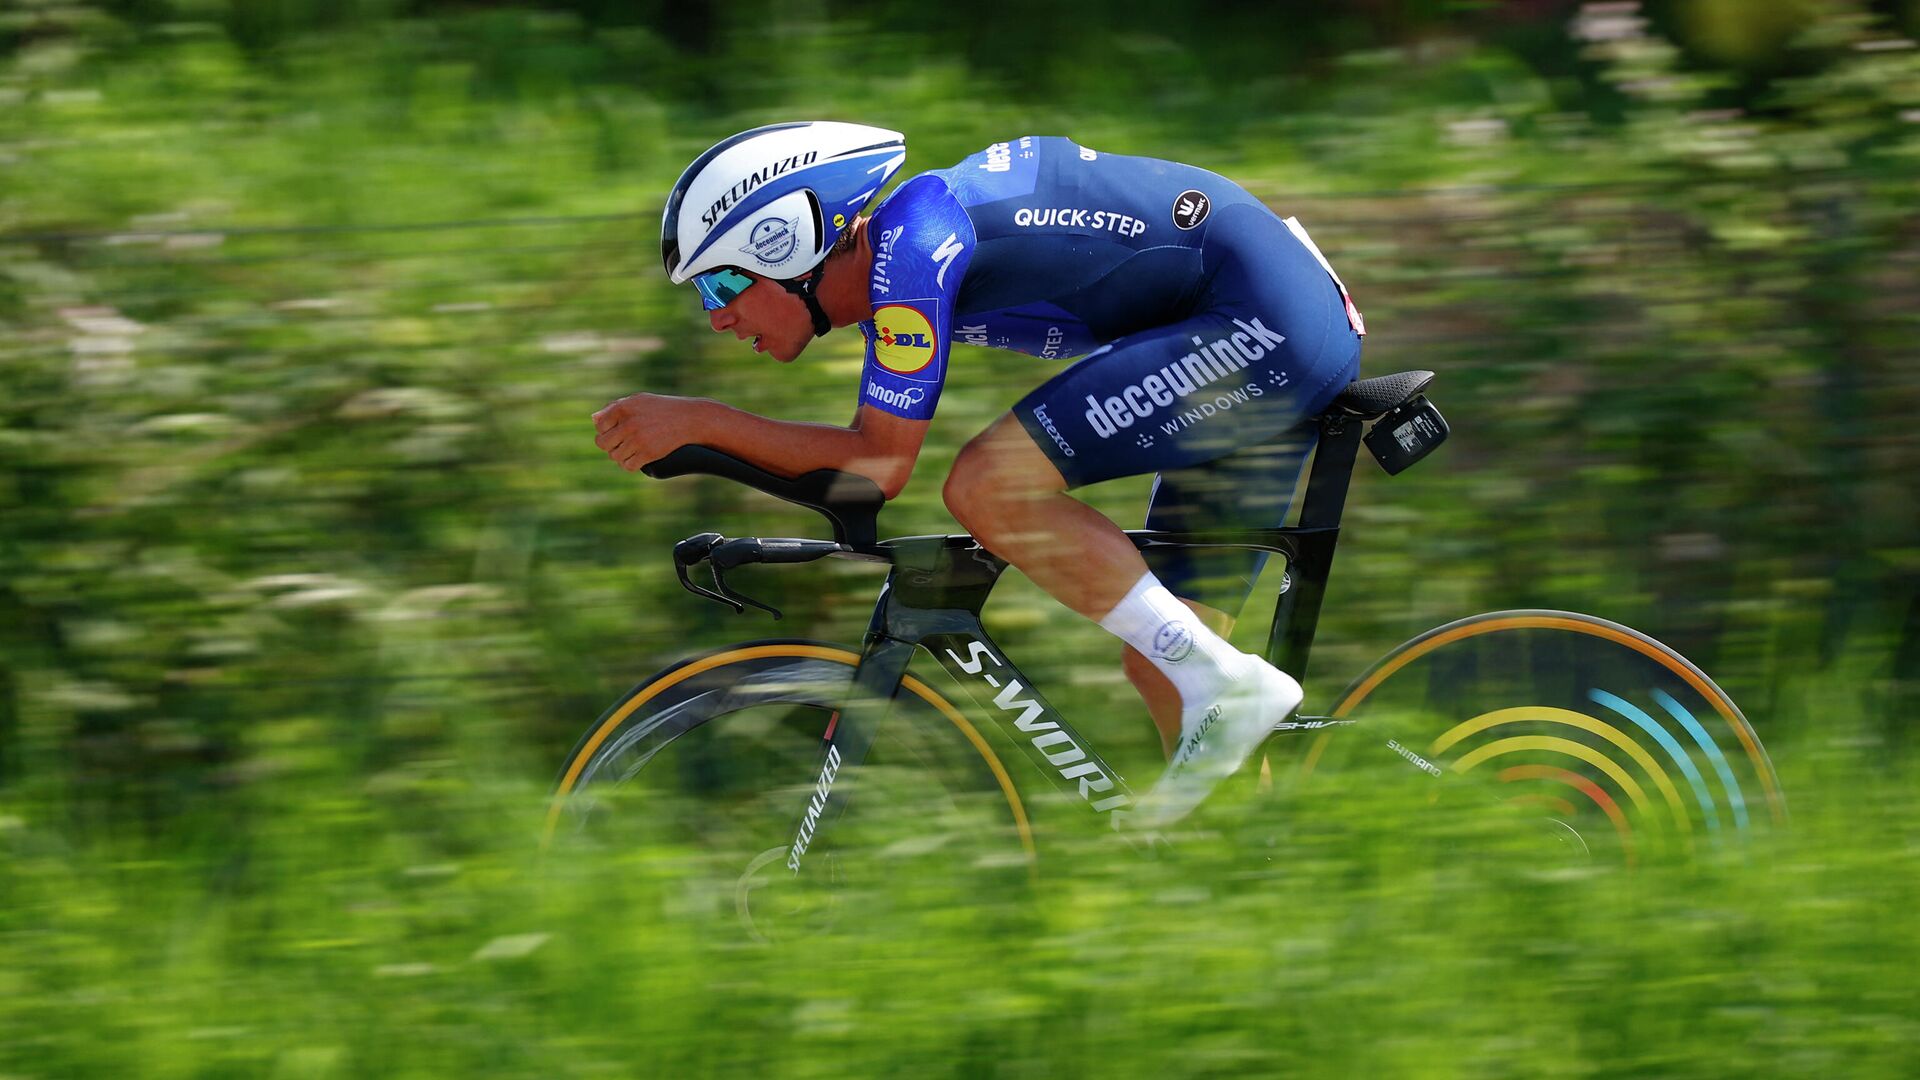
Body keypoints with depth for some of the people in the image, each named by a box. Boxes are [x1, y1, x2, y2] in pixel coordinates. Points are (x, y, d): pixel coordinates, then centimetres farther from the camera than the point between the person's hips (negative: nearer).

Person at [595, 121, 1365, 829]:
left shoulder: (910, 238, -16)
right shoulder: (885, 253, 12)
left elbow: (880, 464, -16)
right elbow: (863, 464, 23)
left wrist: (699, 422, -11)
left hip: (1261, 322, -10)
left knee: (989, 485, -20)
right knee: (1156, 667, 9)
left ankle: (1227, 688, -15)